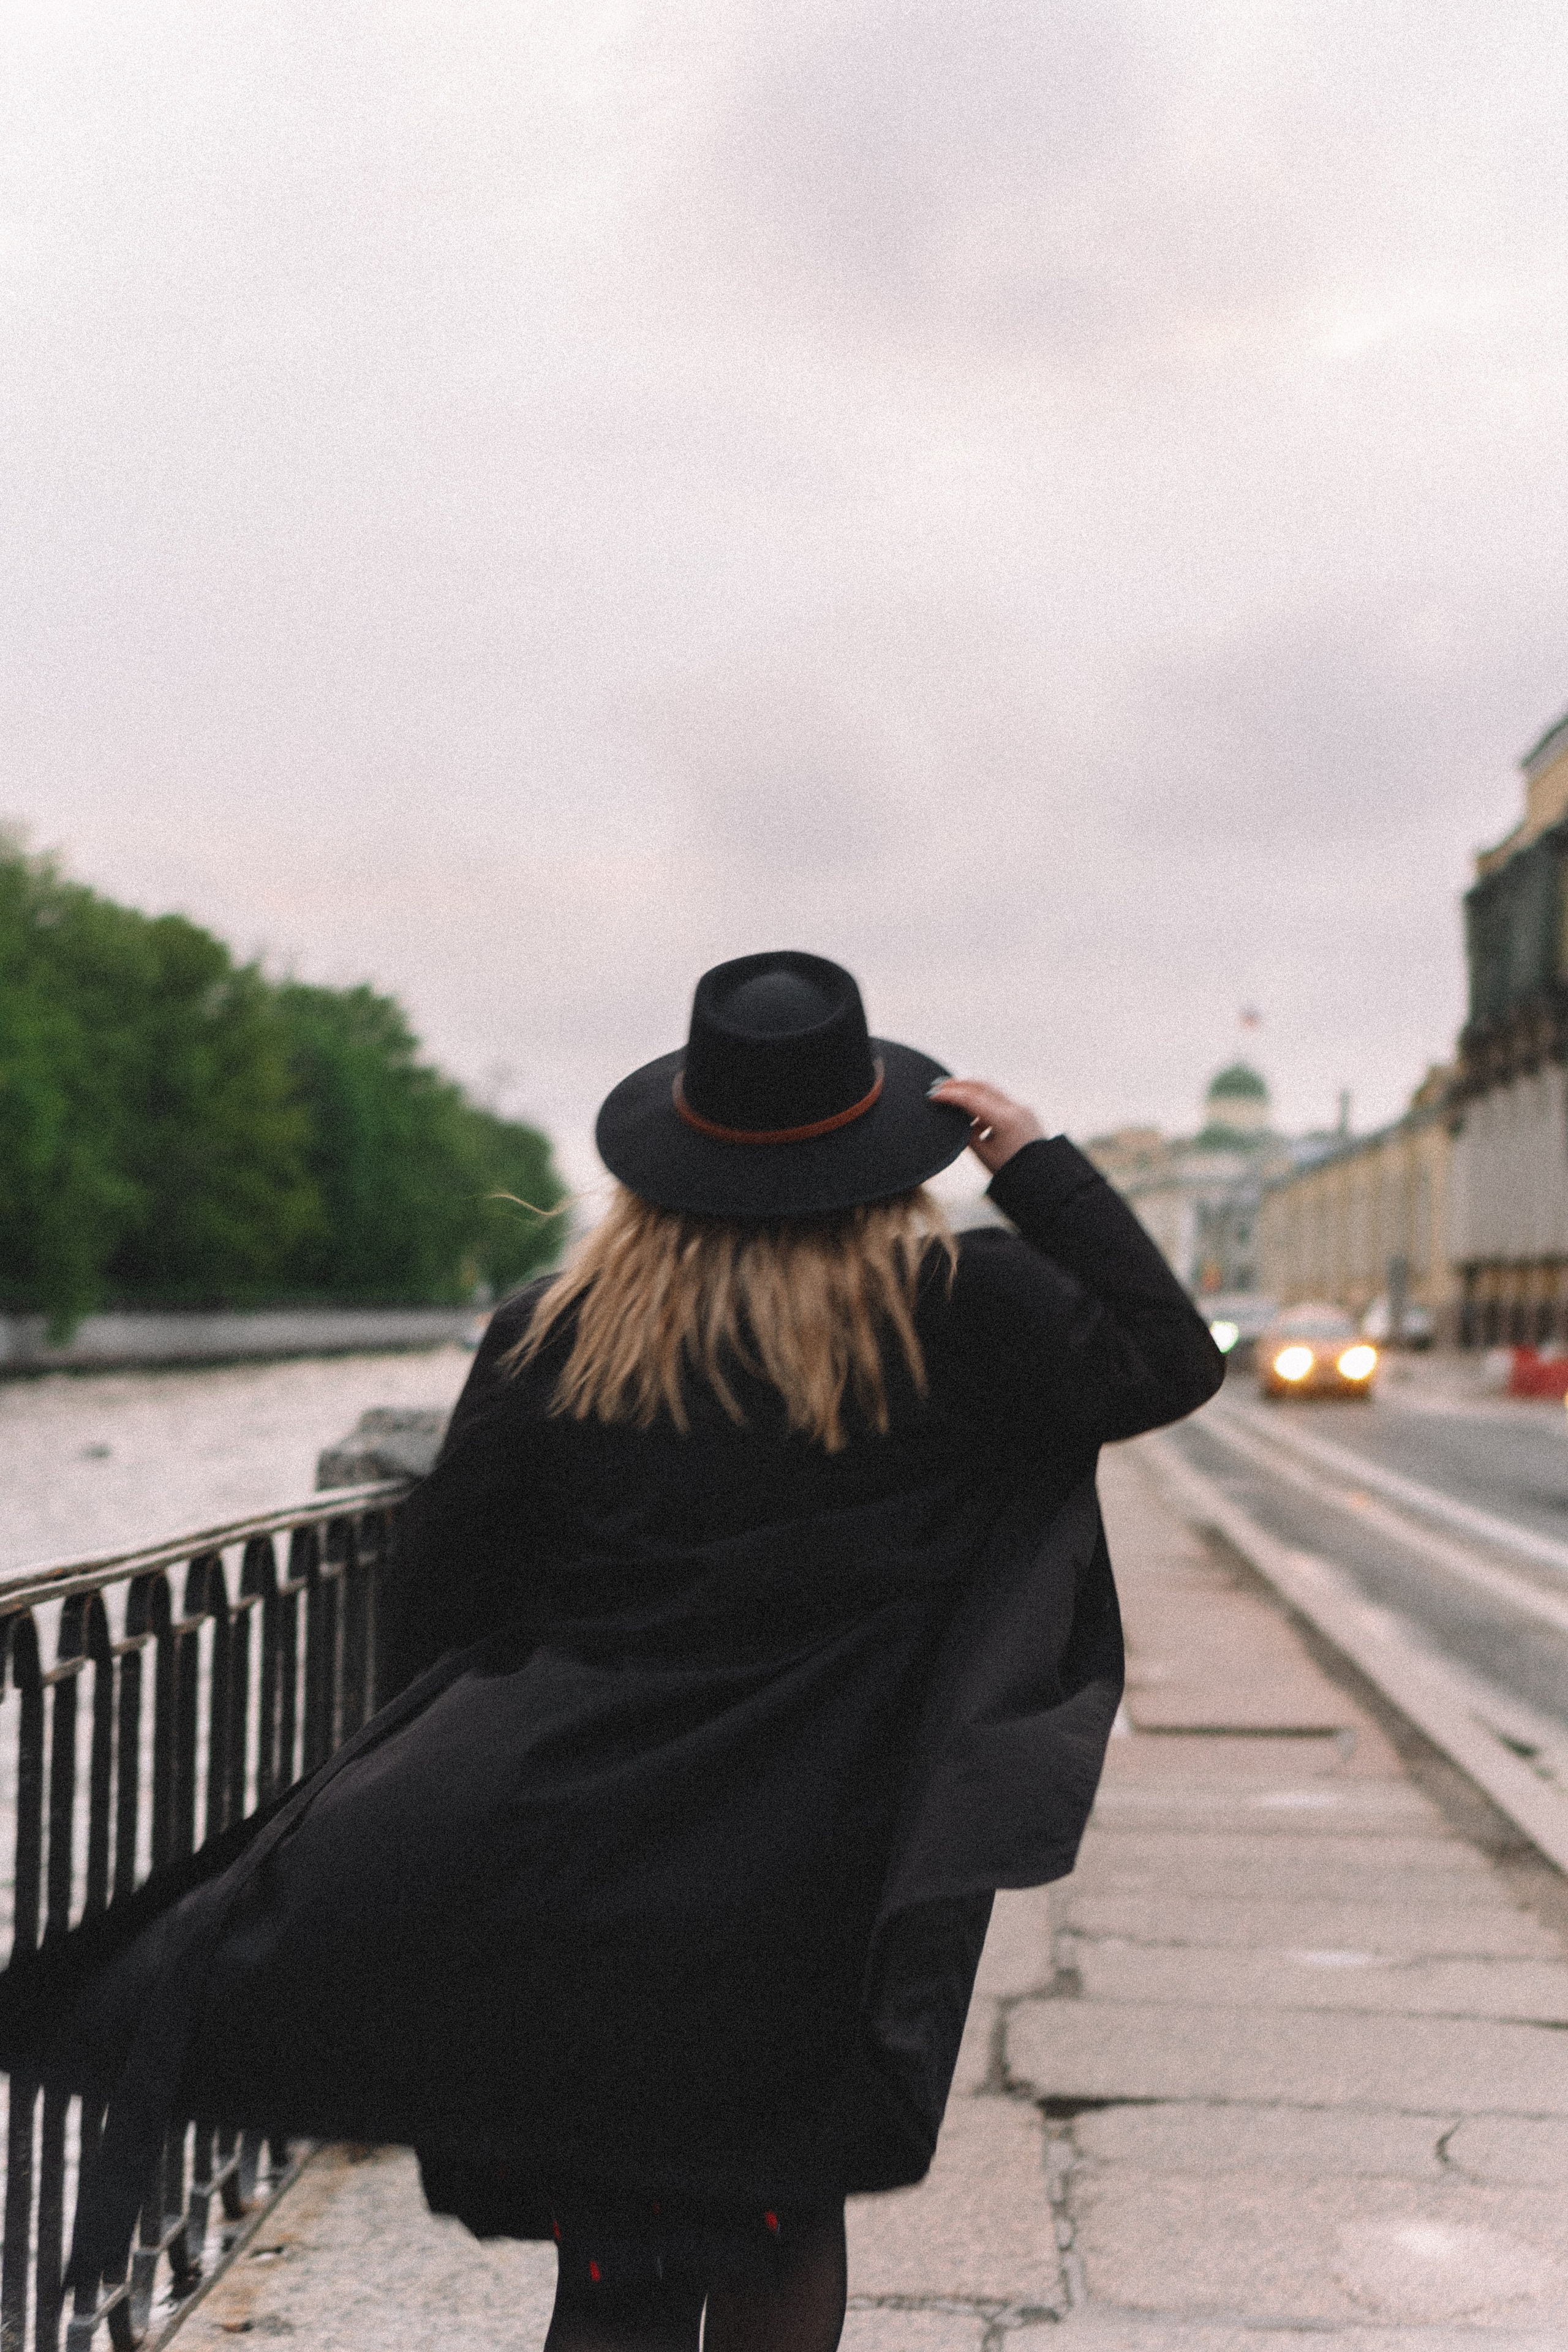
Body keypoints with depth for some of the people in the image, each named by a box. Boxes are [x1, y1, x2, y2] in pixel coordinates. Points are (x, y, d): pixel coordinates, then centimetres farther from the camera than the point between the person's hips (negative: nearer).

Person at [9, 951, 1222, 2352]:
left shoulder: (554, 1344, -4)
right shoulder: (959, 1317, -9)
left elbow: (431, 1606, 1)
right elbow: (1172, 1363, 4)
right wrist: (1038, 1166, 6)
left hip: (579, 1887, 1)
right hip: (823, 1894, 0)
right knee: (784, 2231, 22)